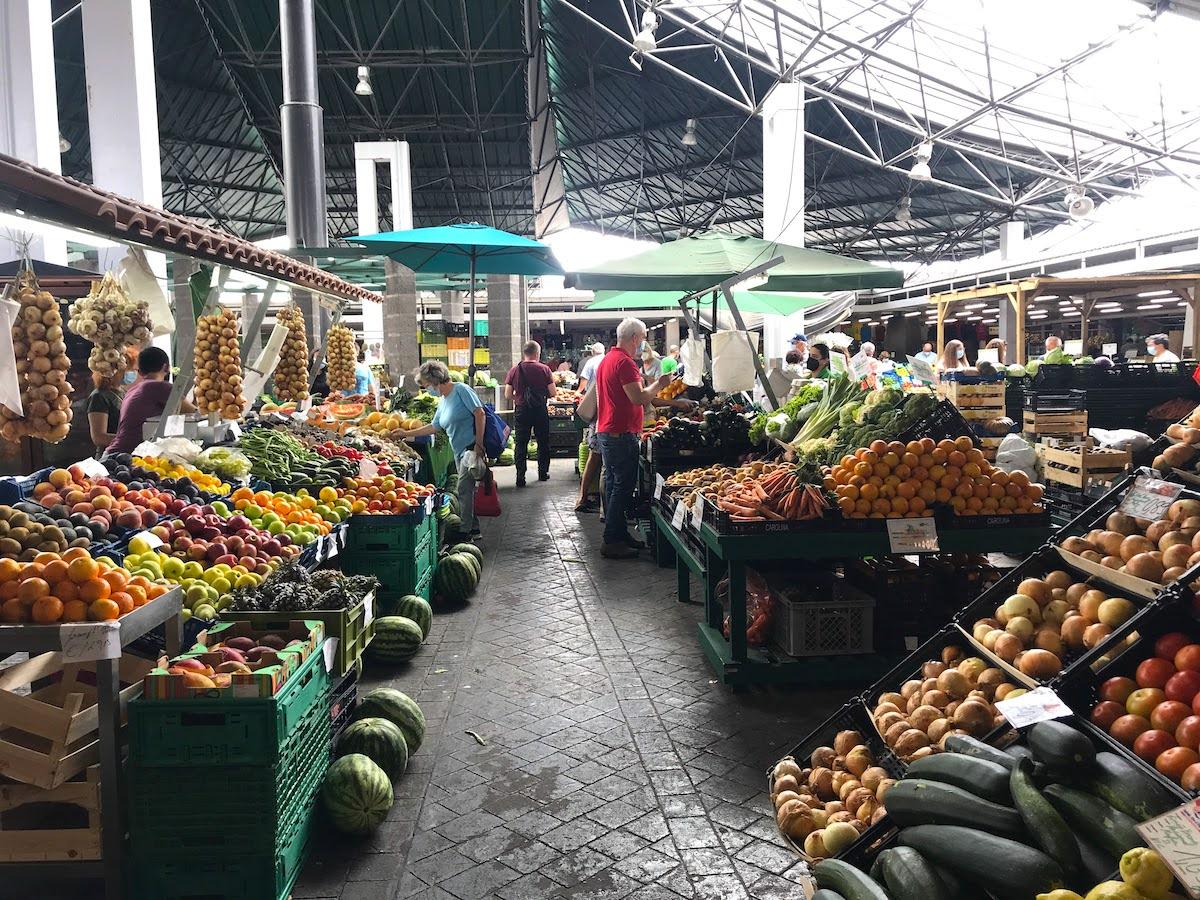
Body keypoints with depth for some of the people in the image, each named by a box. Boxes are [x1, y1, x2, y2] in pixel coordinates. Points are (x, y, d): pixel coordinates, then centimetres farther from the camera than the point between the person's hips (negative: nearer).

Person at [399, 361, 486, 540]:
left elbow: (480, 414, -16)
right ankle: (473, 529, 19)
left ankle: (465, 532, -6)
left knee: (464, 489, -10)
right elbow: (434, 427, 27)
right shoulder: (443, 402, 17)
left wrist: (479, 444, -20)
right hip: (459, 451, 9)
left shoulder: (461, 390, -9)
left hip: (472, 447, -9)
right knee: (466, 490, 11)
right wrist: (406, 434, 28)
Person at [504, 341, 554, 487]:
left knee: (521, 444, 5)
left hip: (521, 410, 0)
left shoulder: (514, 370, -3)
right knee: (543, 442, 15)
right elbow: (552, 393, -5)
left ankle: (520, 477, 0)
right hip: (540, 410, 0)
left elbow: (507, 395, -3)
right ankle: (543, 473, 25)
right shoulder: (544, 369, -6)